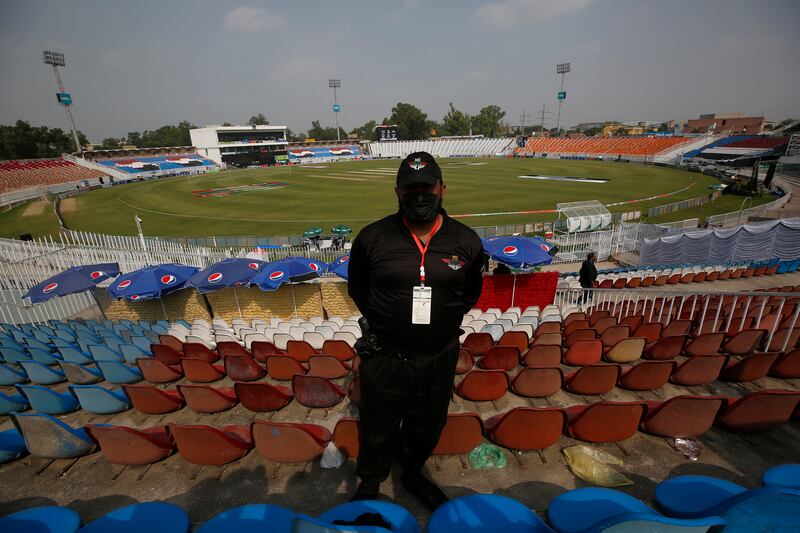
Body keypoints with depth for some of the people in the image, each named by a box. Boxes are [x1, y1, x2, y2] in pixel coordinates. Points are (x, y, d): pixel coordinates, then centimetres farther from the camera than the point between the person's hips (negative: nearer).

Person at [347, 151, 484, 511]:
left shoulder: (466, 242, -8)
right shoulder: (372, 238, -12)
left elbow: (471, 291, 8)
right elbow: (357, 287, 4)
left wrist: (444, 319, 1)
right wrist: (380, 320, 0)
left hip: (440, 358, 2)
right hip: (384, 357, -2)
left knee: (428, 426, 26)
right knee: (378, 429, 20)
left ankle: (413, 474, 58)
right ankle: (369, 485, 52)